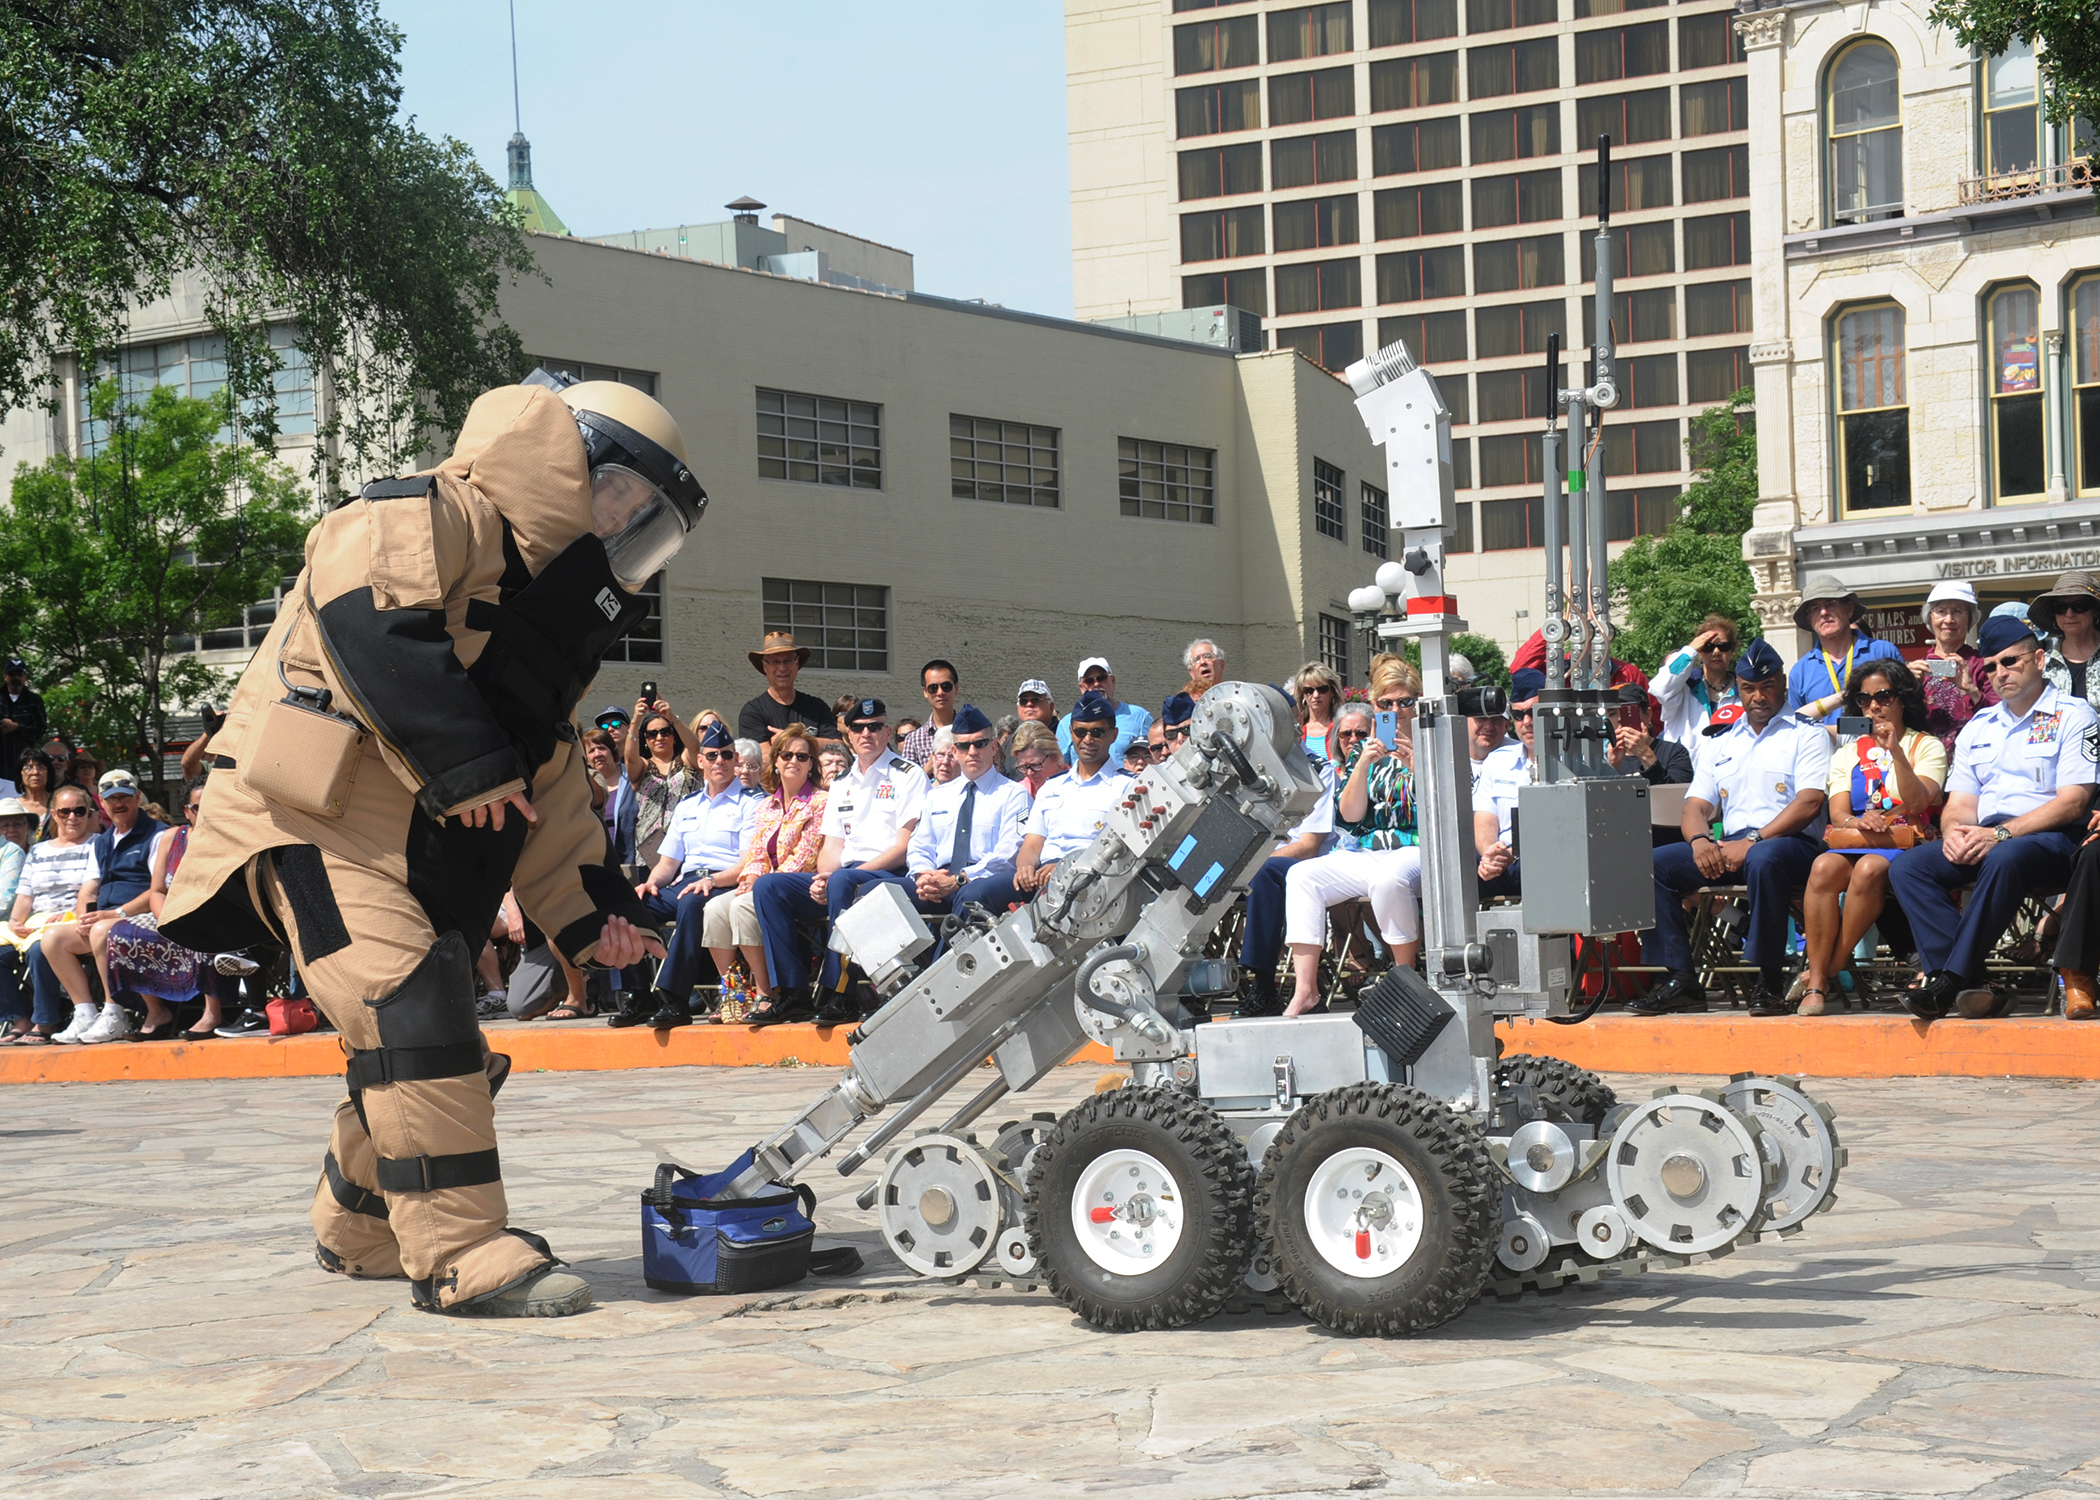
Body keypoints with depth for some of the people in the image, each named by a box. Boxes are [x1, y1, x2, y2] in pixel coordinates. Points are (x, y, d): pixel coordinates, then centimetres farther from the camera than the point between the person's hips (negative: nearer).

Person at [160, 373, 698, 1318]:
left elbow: (548, 785, 22)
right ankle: (460, 1257, -18)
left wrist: (589, 908, 11)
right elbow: (360, 609, -30)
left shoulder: (560, 628, 20)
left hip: (416, 848, 10)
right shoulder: (447, 518, -12)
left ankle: (361, 1230, 33)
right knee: (415, 1004, -20)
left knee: (426, 1037, 13)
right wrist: (466, 764, -28)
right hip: (312, 823, -10)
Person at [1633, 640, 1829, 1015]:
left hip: (1790, 842, -6)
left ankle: (1768, 979, -28)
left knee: (1763, 859, -41)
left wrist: (1753, 840, -19)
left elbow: (1809, 804, -8)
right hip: (1727, 846, 6)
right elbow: (1696, 805, 17)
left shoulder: (1806, 735, 7)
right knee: (1653, 864, -15)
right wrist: (1699, 840, -9)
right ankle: (1679, 979, -18)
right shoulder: (1720, 742, 23)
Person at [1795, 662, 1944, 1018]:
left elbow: (1917, 803, -7)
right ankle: (1816, 984, -34)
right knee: (1824, 867, -33)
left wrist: (1896, 751, -17)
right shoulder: (1848, 752, 21)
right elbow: (1838, 813, 8)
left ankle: (1828, 969, -27)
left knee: (1869, 869, -38)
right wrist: (1858, 822, -16)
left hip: (1904, 844, -3)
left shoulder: (1926, 746, 11)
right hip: (1852, 841, 3)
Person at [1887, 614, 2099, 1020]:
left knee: (2003, 858, -40)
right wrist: (1953, 832, -9)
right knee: (1906, 866, -21)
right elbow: (1960, 802, 17)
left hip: (2049, 839, -6)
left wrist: (2000, 833, -18)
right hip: (1982, 838, 6)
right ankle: (1968, 986, -31)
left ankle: (1949, 980, -37)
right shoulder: (1978, 727, 23)